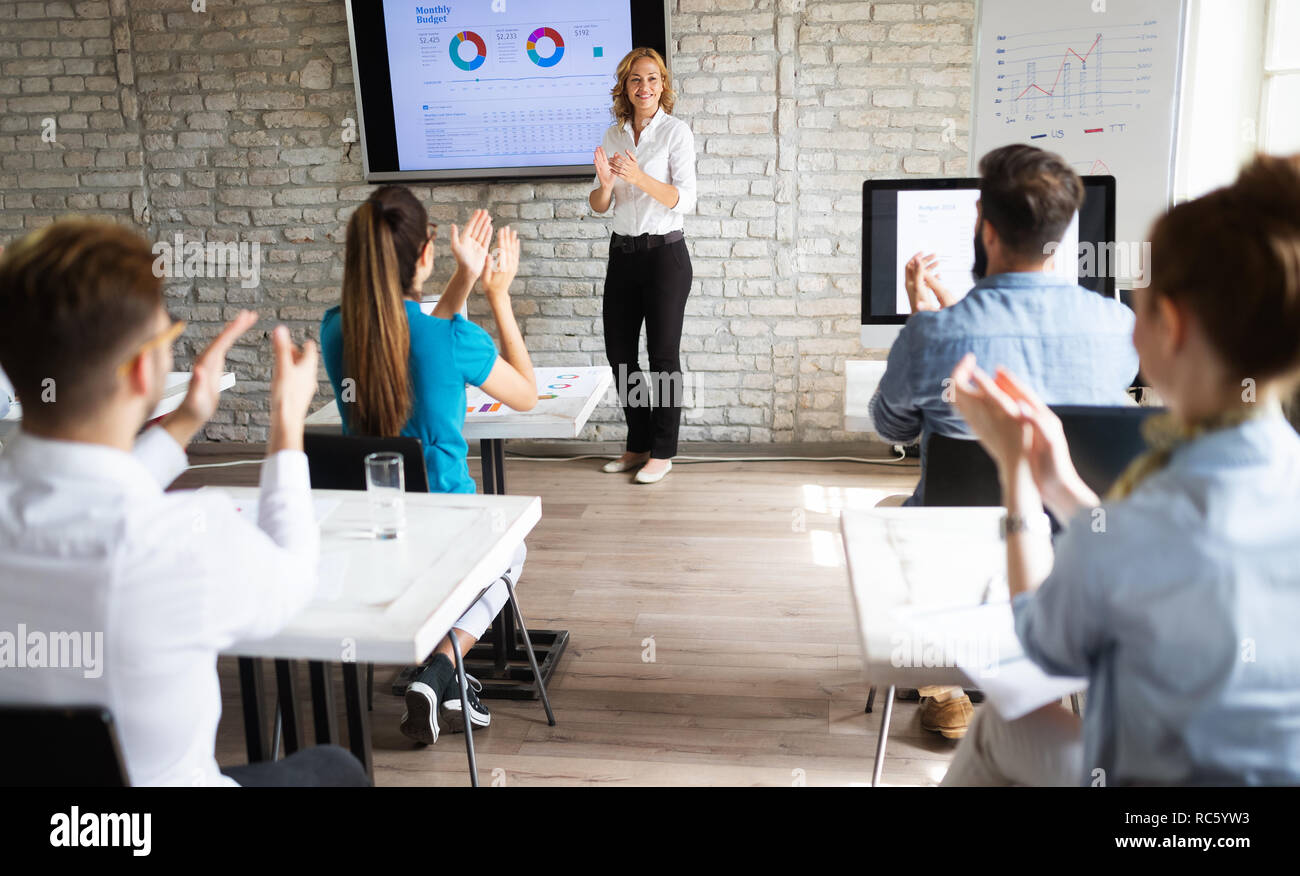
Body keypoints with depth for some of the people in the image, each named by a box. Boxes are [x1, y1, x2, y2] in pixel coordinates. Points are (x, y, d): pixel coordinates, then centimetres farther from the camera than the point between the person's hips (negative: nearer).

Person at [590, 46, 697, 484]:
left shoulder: (676, 132, -5)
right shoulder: (613, 135, 10)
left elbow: (685, 200, -14)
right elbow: (598, 205, 9)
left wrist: (640, 177, -26)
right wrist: (605, 183, -13)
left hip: (665, 253, -6)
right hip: (623, 252, 6)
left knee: (663, 355, 0)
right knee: (619, 353, 8)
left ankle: (662, 452, 11)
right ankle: (638, 444, 22)